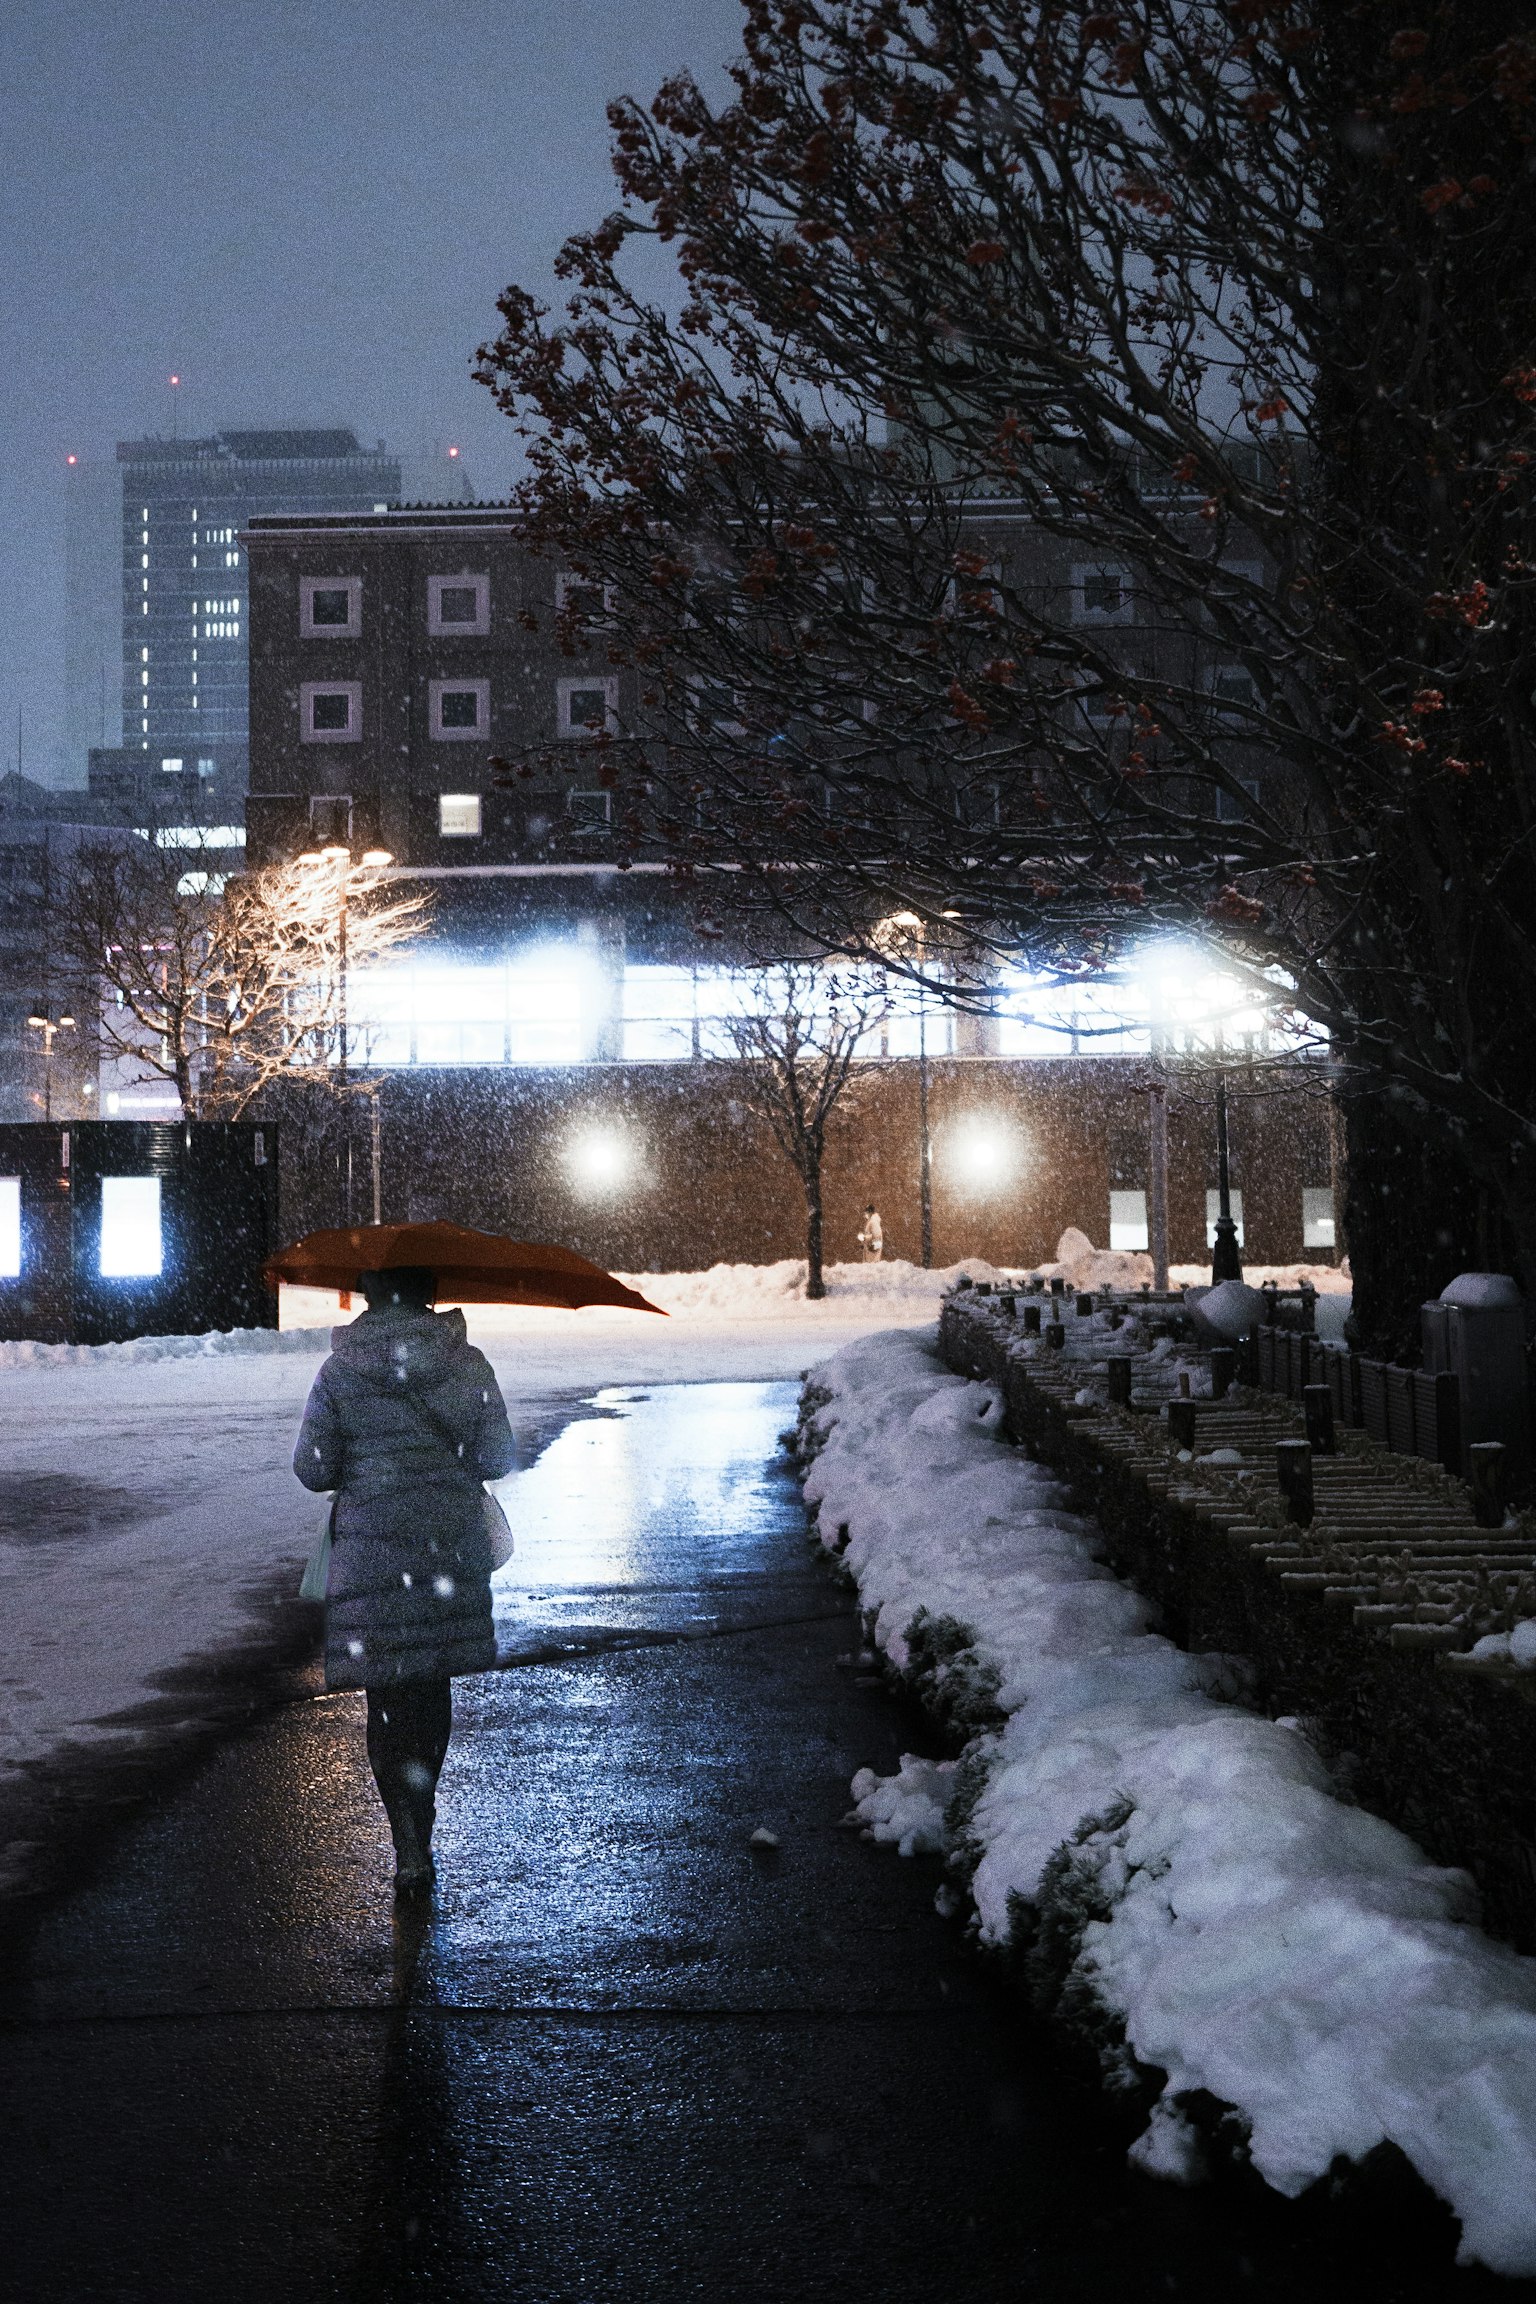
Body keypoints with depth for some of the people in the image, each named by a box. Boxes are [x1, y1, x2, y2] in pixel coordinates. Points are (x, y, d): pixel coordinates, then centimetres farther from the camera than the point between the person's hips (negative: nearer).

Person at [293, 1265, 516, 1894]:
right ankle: (420, 1818, 32)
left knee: (385, 1692, 3)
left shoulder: (338, 1372, -6)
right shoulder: (468, 1365, -3)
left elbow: (312, 1469, -4)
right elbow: (496, 1458, -3)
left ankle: (409, 1845, -8)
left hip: (370, 1550, -2)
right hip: (451, 1547, 2)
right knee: (433, 1685, 18)